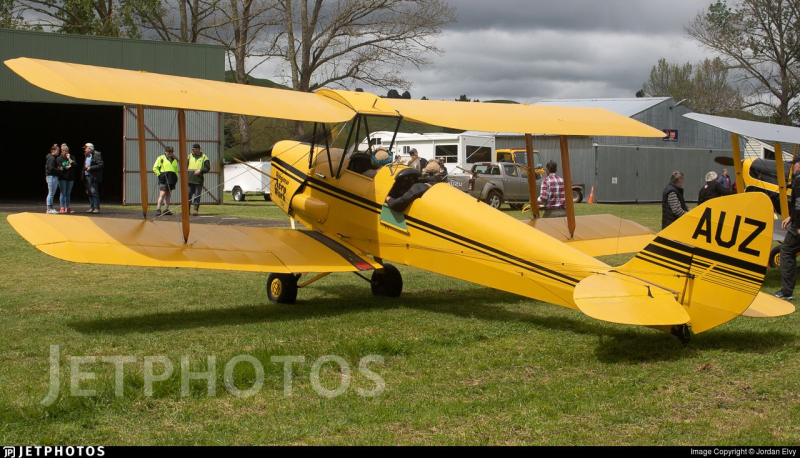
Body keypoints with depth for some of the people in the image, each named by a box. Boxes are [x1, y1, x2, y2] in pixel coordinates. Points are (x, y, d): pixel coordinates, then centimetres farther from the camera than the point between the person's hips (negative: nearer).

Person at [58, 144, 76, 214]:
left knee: (68, 193, 8)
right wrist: (67, 167, -11)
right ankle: (62, 208, 0)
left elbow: (74, 165, -5)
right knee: (63, 193, -3)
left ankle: (67, 207, 13)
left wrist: (69, 158, -7)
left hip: (70, 178, 3)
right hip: (62, 178, -3)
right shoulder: (59, 158, 1)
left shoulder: (71, 157, 10)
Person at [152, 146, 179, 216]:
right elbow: (155, 168, -2)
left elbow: (176, 169, 28)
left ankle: (166, 209, 12)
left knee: (168, 195, 8)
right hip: (163, 179, -6)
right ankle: (158, 209, -14)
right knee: (162, 194, -14)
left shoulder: (175, 159, 18)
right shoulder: (161, 158, 0)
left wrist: (176, 177, 17)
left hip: (171, 179, 6)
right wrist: (159, 175, -10)